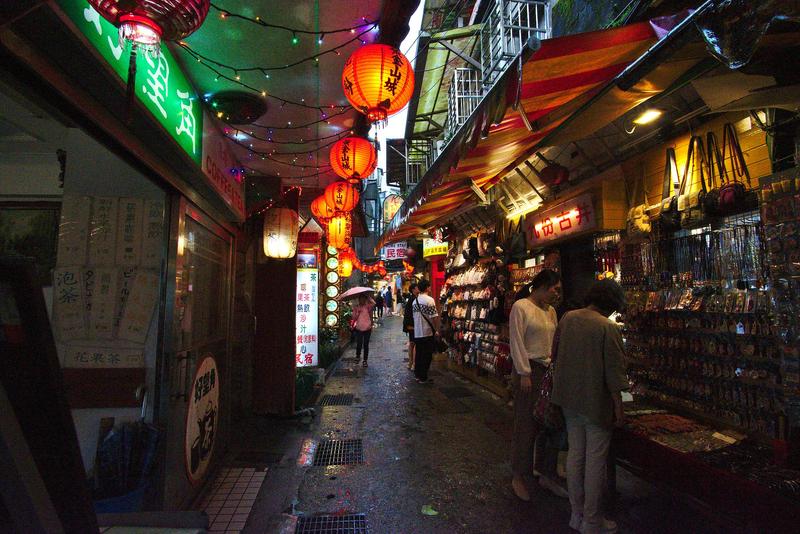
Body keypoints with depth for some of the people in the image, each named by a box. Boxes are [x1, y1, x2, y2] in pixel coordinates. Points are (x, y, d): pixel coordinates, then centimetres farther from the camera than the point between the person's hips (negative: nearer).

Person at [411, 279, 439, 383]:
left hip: (417, 333, 7)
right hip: (427, 332, -7)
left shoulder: (415, 301, 7)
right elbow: (434, 317, -17)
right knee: (427, 355, 2)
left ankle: (417, 375, 23)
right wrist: (436, 330, -7)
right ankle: (423, 377, 6)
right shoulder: (429, 300, -14)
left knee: (418, 354, 14)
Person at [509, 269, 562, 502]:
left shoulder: (550, 311, 12)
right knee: (527, 425, 2)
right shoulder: (521, 307, -8)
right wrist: (524, 374, -14)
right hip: (530, 371, -6)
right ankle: (518, 477, 19)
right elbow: (517, 342, -12)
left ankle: (546, 475, 26)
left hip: (550, 371, 7)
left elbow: (556, 342, 15)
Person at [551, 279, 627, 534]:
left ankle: (577, 514, 29)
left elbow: (556, 353, 13)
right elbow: (613, 373, -16)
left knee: (575, 453, 16)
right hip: (596, 401, -6)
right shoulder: (608, 328, -18)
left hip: (569, 398, 6)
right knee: (595, 460, 7)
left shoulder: (567, 318, 1)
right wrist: (618, 407, -6)